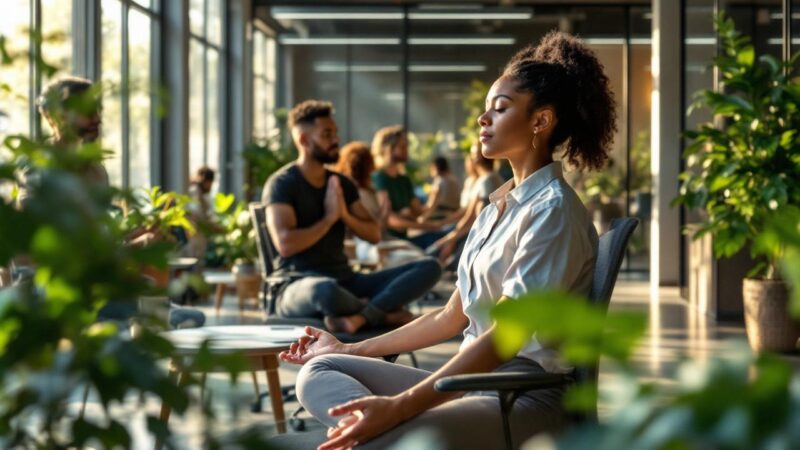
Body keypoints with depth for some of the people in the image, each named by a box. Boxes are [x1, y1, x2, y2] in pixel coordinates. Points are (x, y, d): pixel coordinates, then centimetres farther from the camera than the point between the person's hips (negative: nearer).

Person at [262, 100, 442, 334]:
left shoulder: (341, 183, 16)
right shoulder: (282, 184, -5)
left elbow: (374, 234, 14)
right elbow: (285, 243, -18)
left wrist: (346, 216, -5)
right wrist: (329, 217, -9)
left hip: (346, 281, 7)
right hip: (299, 287, -6)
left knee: (430, 266, -10)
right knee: (326, 289, -45)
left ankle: (359, 315, -31)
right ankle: (384, 312, -13)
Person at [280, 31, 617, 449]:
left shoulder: (552, 210, -12)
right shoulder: (496, 206, 18)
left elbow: (505, 336, -21)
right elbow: (452, 317, 20)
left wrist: (398, 406, -29)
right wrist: (351, 349, 21)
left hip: (528, 396, -10)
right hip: (473, 381, 10)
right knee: (319, 371, -5)